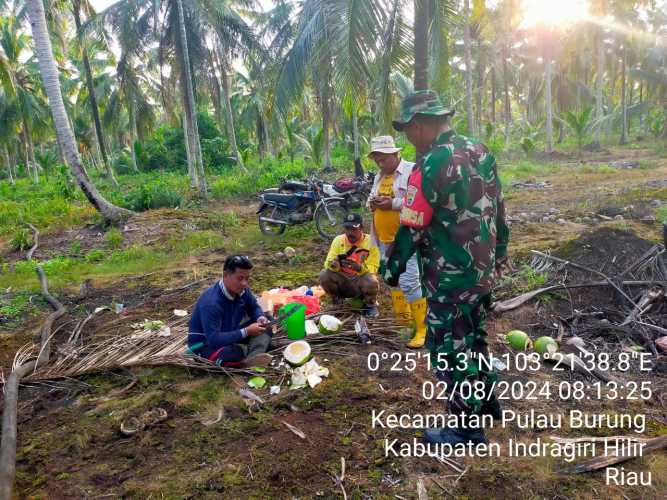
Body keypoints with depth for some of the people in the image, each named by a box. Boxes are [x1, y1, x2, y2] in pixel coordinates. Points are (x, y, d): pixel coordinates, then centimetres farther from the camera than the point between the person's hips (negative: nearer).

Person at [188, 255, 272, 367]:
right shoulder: (211, 302, -32)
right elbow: (213, 339, -37)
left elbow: (254, 307, 10)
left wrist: (260, 318, -14)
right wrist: (246, 332, -34)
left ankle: (252, 359, -28)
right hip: (205, 345, -8)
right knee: (232, 353, -40)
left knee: (265, 327, -4)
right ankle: (254, 352, -8)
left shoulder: (241, 290, -10)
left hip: (230, 336, 9)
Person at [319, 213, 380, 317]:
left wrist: (359, 268, -38)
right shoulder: (338, 240, -6)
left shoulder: (371, 242, -13)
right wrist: (333, 264, -35)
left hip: (361, 282, -2)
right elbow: (328, 263, -9)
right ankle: (337, 300, 6)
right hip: (342, 281, 3)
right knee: (324, 275, -23)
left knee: (371, 281, -35)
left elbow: (373, 268, -17)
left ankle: (370, 304, 0)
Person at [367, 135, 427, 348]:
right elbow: (371, 197, 25)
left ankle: (423, 328, -1)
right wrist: (372, 202, 1)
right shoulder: (379, 176, 15)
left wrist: (392, 204, -23)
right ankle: (402, 319, 35)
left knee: (409, 282, -12)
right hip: (385, 238, 8)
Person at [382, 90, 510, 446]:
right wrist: (499, 254, 23)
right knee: (472, 338, 25)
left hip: (450, 279, -9)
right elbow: (497, 209, 12)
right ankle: (487, 403, 42)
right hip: (483, 271, 9)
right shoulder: (481, 152, 5)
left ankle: (467, 429, 20)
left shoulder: (431, 166, -21)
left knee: (450, 350, 6)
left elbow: (411, 228, -19)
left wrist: (391, 269, -5)